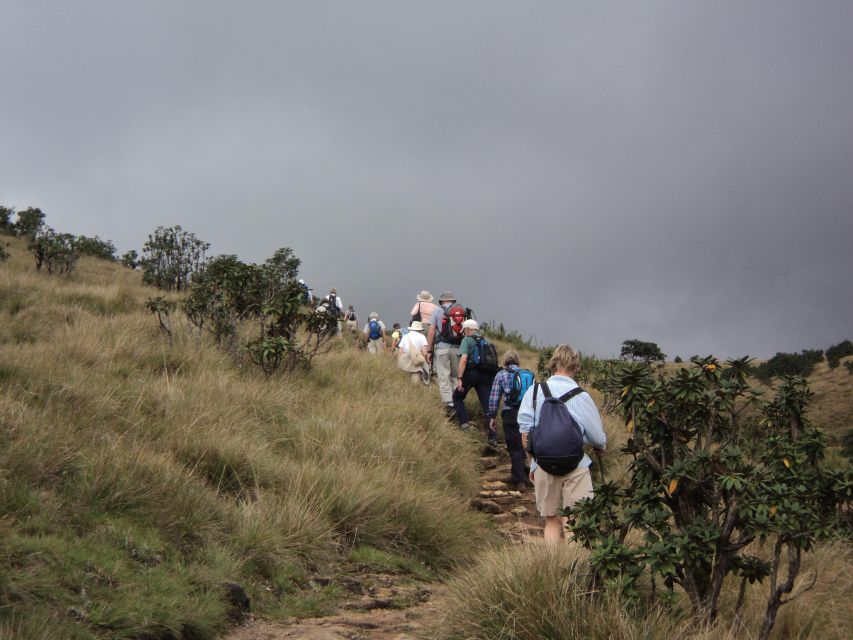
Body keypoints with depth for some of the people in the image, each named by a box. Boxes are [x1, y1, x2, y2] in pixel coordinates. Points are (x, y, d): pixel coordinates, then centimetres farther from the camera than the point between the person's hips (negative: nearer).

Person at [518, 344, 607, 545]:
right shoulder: (580, 396, -7)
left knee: (552, 521, 14)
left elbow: (525, 433, 2)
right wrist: (600, 448, 23)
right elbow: (598, 439, 0)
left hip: (543, 466, 3)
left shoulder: (534, 392, 0)